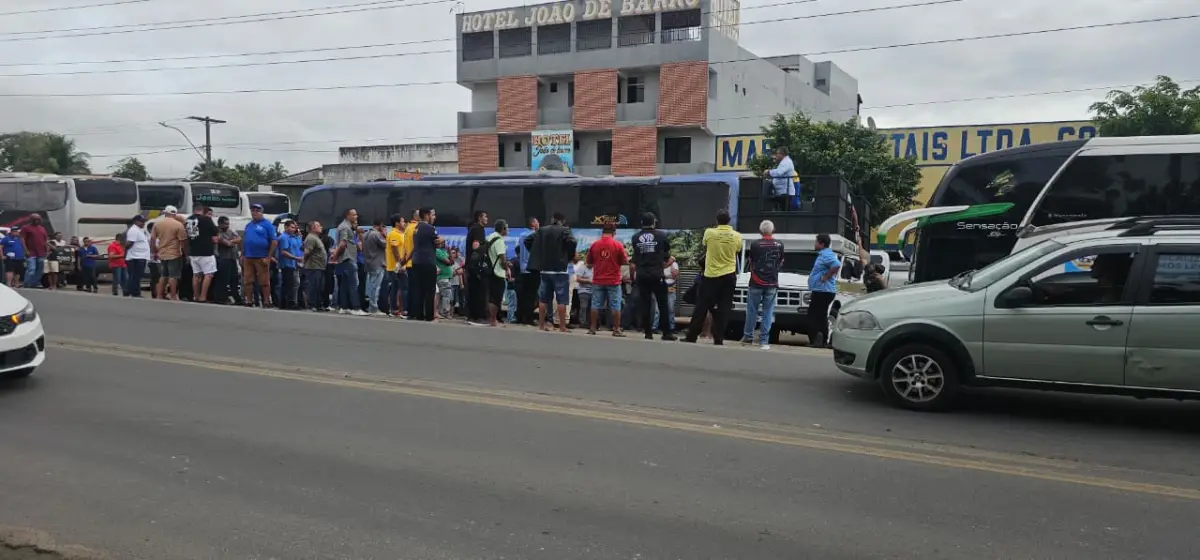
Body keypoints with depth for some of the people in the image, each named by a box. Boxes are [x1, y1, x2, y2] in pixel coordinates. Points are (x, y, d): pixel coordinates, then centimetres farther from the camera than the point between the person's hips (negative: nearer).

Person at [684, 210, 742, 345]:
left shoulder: (709, 232, -8)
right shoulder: (737, 236, -3)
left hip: (710, 275, -1)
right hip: (729, 276, 1)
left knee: (701, 307, 5)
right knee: (723, 310, 4)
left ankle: (691, 336, 8)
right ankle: (718, 339, 3)